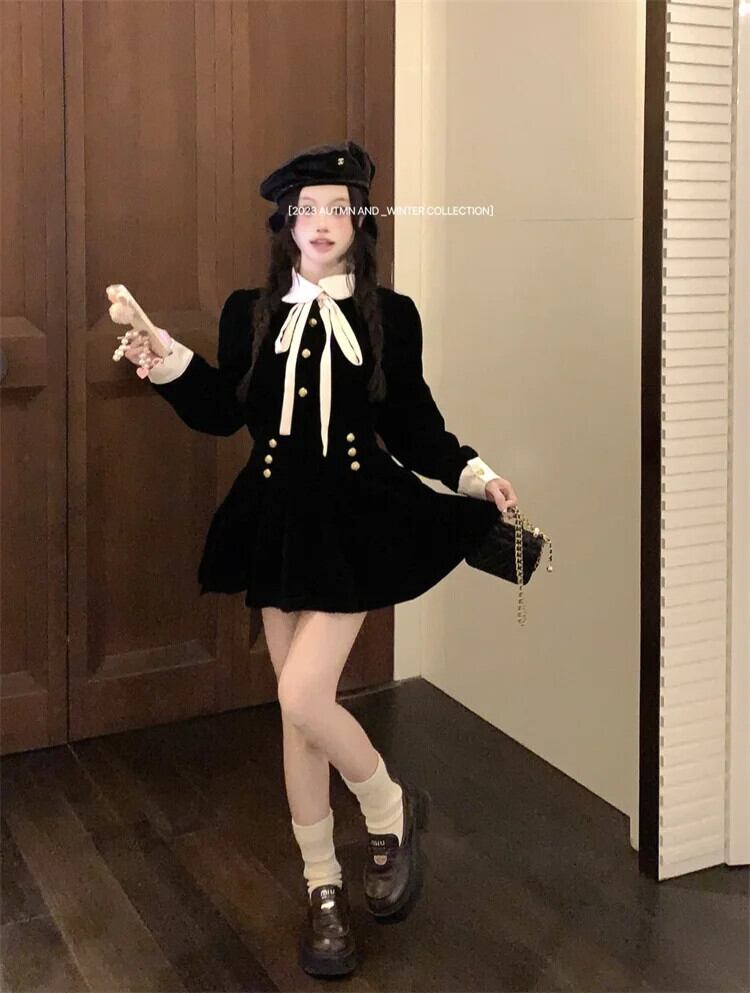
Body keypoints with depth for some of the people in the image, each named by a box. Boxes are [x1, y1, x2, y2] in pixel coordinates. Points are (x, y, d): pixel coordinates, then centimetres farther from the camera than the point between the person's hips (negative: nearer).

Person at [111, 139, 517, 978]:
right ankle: (323, 892, 24)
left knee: (304, 697, -15)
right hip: (276, 521, 3)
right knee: (297, 715, 8)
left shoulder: (389, 315, 0)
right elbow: (221, 413, 8)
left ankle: (393, 809, 17)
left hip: (356, 521, -3)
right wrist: (169, 365, -6)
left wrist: (471, 473, -8)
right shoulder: (249, 313, 5)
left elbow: (411, 424, 4)